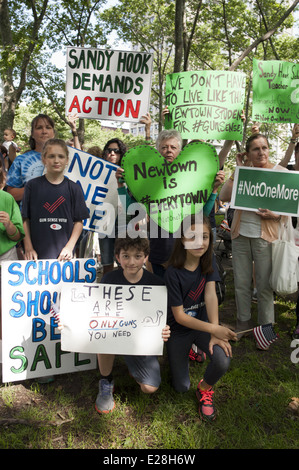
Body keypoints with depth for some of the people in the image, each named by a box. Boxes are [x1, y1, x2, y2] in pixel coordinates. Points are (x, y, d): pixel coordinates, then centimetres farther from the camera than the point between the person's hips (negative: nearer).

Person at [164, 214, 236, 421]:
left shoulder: (209, 259, -8)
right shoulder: (173, 272, -23)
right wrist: (214, 329, -26)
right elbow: (179, 316, -19)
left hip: (203, 322, 3)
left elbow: (211, 294, -16)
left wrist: (215, 332, -26)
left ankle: (205, 388, 8)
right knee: (181, 387, 2)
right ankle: (185, 352, 33)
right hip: (179, 329, -2)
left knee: (223, 360, -26)